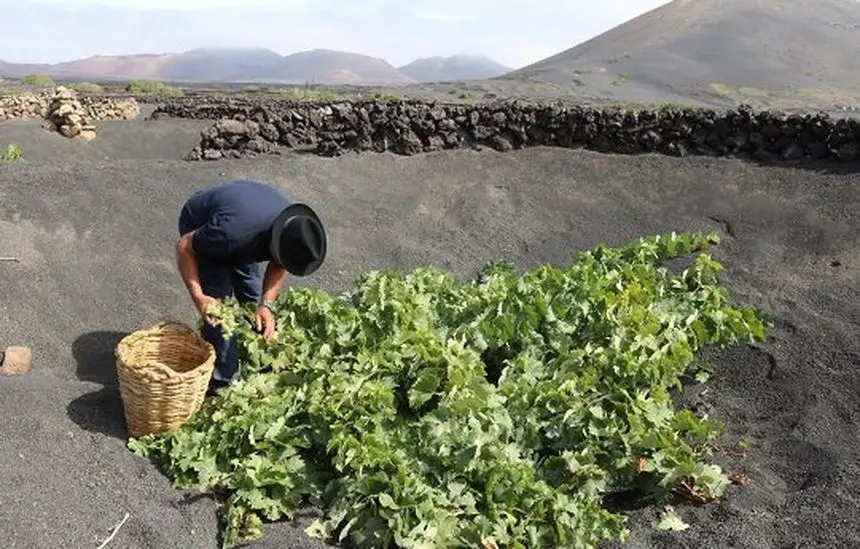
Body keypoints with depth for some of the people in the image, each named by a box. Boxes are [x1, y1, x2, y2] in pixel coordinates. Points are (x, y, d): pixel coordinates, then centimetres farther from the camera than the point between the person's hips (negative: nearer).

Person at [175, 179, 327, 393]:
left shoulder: (294, 223, -28)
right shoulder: (234, 231, -45)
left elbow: (279, 267, -10)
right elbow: (183, 247, -28)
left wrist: (266, 304, -25)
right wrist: (198, 297, -35)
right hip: (198, 228, -5)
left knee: (252, 296, 6)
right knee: (218, 305, -14)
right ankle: (222, 380, 0)